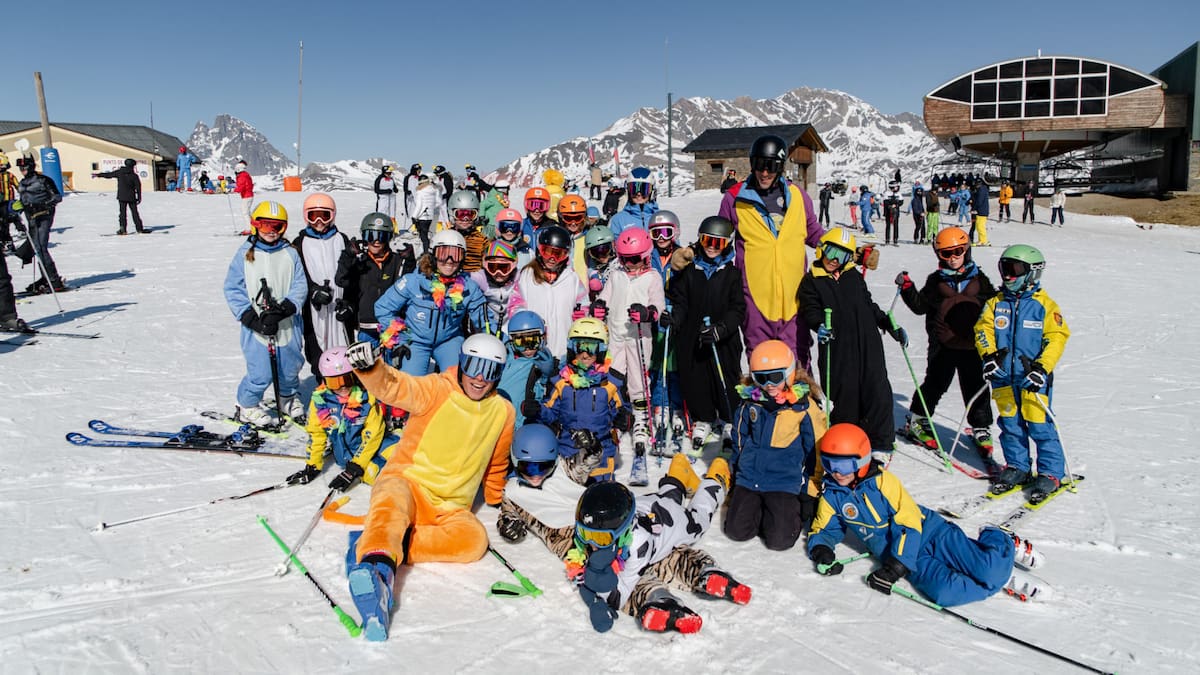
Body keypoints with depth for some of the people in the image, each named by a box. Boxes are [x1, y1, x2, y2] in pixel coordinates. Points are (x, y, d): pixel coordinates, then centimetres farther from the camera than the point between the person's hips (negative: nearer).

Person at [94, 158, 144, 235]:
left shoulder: (119, 172, 2)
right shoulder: (134, 175, -4)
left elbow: (108, 174, 13)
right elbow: (138, 187, -3)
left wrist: (98, 175, 28)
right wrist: (139, 197, 5)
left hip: (121, 197, 1)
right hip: (131, 197, -1)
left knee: (122, 212, 4)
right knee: (135, 212, 3)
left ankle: (122, 228, -8)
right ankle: (139, 229, 2)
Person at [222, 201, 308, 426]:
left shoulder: (290, 253, 3)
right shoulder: (245, 254, -1)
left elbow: (300, 285, -1)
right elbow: (232, 289, -2)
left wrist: (283, 310, -17)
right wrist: (252, 319, -11)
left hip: (288, 325, 2)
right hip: (257, 328, -2)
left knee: (290, 368, 15)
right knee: (261, 373, -4)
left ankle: (289, 399, 42)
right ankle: (247, 407, 21)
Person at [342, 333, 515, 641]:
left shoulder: (503, 412, 9)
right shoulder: (437, 389, -4)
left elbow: (497, 464, 27)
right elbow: (393, 386, -23)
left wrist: (497, 500, 34)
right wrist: (370, 367, -43)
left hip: (450, 507, 3)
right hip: (407, 481, -3)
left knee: (474, 539, -29)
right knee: (392, 505, -38)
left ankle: (388, 543, -33)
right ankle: (378, 562, -64)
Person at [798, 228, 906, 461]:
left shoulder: (854, 276, 16)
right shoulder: (811, 281, 4)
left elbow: (870, 306, 23)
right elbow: (811, 310, -7)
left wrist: (891, 327, 17)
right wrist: (819, 326, -27)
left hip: (868, 343, 3)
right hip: (836, 348, -3)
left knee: (877, 390, -1)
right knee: (843, 394, 0)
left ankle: (881, 443, 10)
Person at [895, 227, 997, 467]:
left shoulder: (979, 279, 8)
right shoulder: (936, 281, 4)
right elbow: (920, 306, 5)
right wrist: (907, 289, -6)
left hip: (973, 346, 2)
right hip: (943, 346, -1)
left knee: (976, 389, 7)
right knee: (935, 385, 5)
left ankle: (981, 430, 20)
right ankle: (916, 421, 22)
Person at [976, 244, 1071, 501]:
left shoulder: (1045, 305, -4)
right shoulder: (996, 303, 8)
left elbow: (1057, 338, -7)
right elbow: (983, 329, 5)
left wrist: (1041, 367, -17)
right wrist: (988, 355, -12)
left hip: (1033, 377, -4)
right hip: (1003, 376, 4)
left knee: (1039, 425, -2)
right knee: (1010, 424, 11)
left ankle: (1051, 473, 11)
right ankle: (1016, 466, 25)